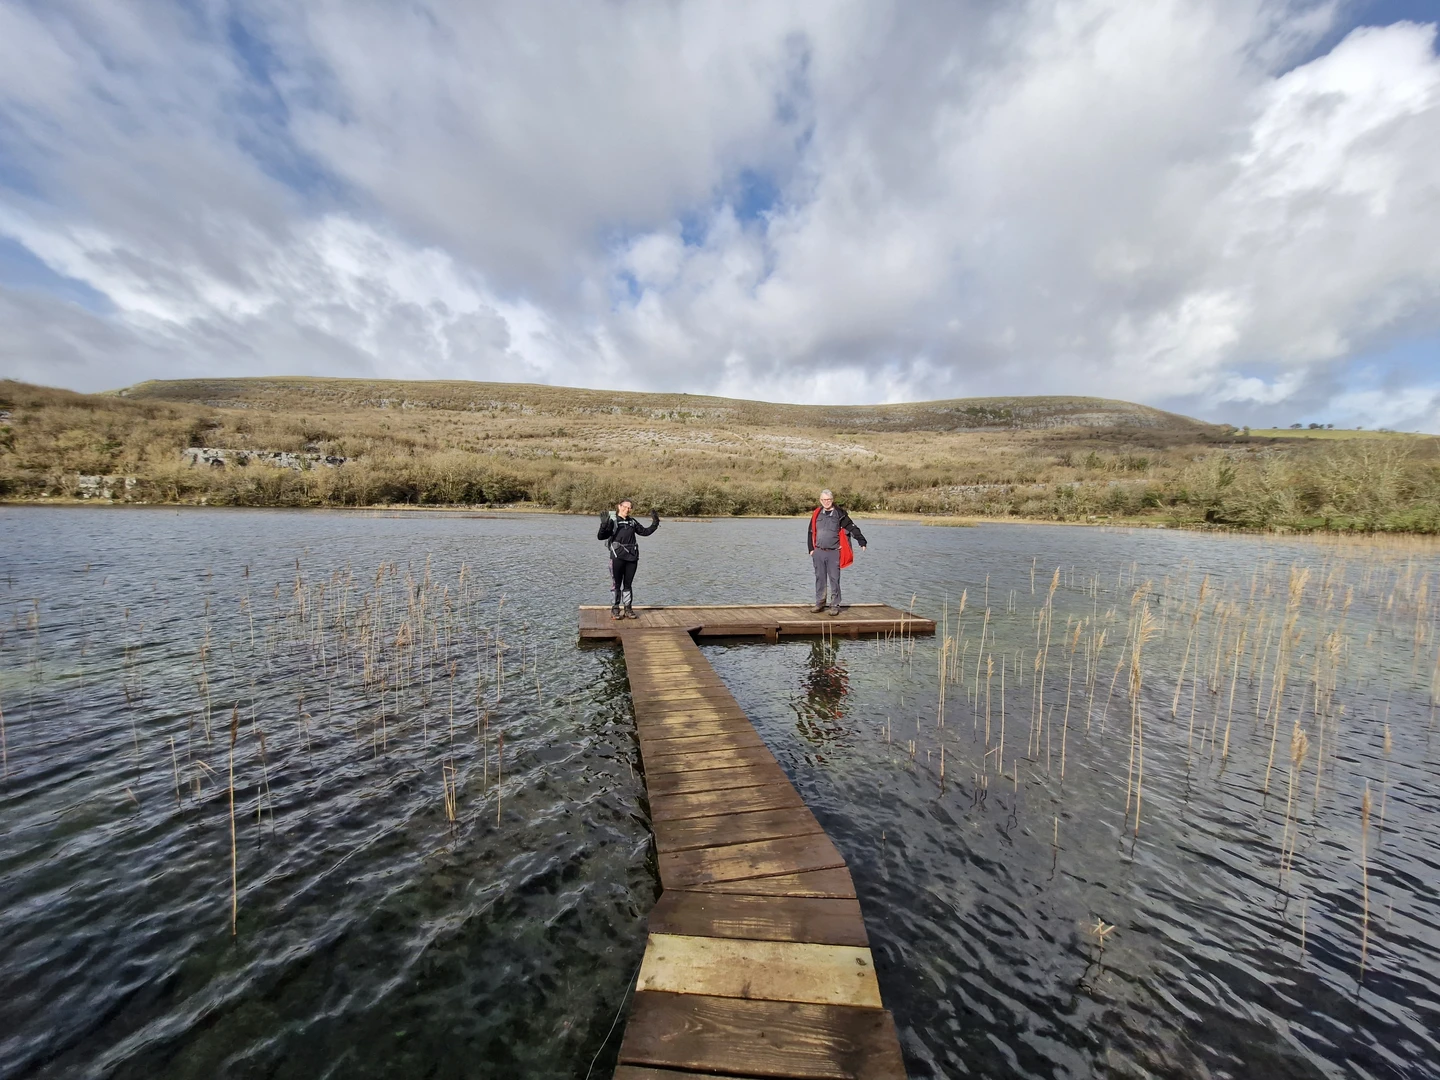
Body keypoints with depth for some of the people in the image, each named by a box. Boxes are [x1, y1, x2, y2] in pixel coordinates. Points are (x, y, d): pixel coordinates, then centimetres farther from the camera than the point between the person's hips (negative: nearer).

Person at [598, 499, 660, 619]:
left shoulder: (632, 522, 12)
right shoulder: (612, 521, -4)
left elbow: (645, 531, 23)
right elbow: (600, 537, -12)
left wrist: (654, 524, 10)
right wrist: (604, 525, -29)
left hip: (632, 557, 5)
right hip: (618, 557, -4)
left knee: (628, 584, 11)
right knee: (616, 584, 2)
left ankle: (628, 609, 19)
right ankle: (615, 610, 12)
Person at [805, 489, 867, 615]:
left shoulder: (839, 514, -1)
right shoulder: (816, 514, 8)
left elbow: (852, 528, -3)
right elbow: (811, 532, 14)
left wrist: (861, 541, -9)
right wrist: (811, 548, 10)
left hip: (833, 552, -3)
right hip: (818, 552, 3)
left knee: (834, 579, -1)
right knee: (820, 578, 9)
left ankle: (835, 605, 7)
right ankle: (820, 603, 20)